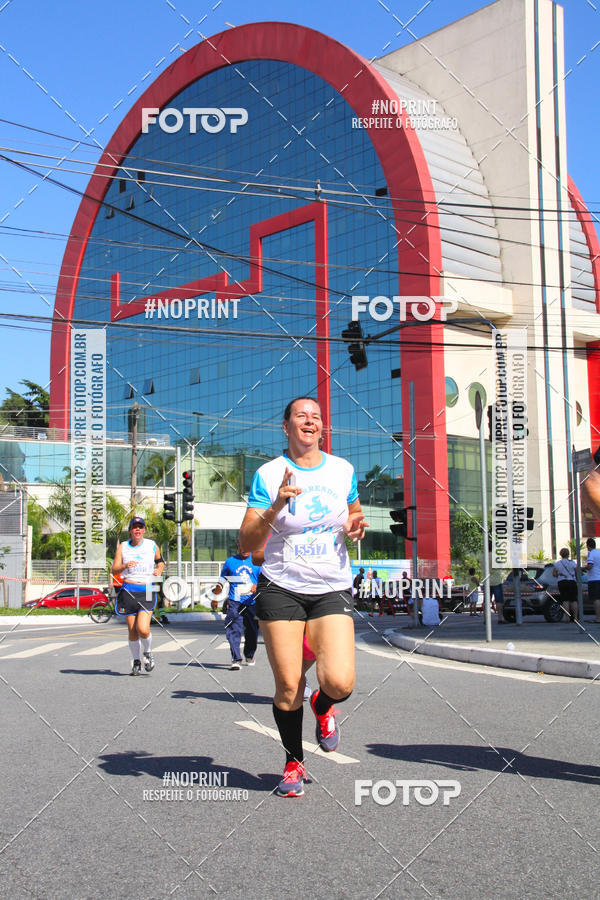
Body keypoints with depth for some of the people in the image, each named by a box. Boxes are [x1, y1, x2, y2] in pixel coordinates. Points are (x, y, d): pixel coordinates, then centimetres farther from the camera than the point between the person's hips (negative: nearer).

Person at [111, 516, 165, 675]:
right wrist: (125, 566, -19)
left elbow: (160, 560, 24)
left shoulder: (152, 545, 6)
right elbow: (113, 570, 0)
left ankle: (148, 652, 14)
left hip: (147, 591, -1)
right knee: (132, 630, 3)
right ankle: (136, 662, 22)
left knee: (143, 629, -16)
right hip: (128, 590, 1)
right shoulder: (122, 547, 5)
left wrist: (159, 570, 3)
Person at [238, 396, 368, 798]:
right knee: (288, 686, -2)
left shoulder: (343, 470, 6)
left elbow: (354, 515, 24)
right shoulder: (268, 475, -3)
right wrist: (275, 506, -22)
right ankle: (294, 763, 23)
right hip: (281, 588, -1)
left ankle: (322, 708, 23)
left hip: (332, 588, 2)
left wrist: (356, 527, -1)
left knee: (340, 682, -15)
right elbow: (247, 545, -6)